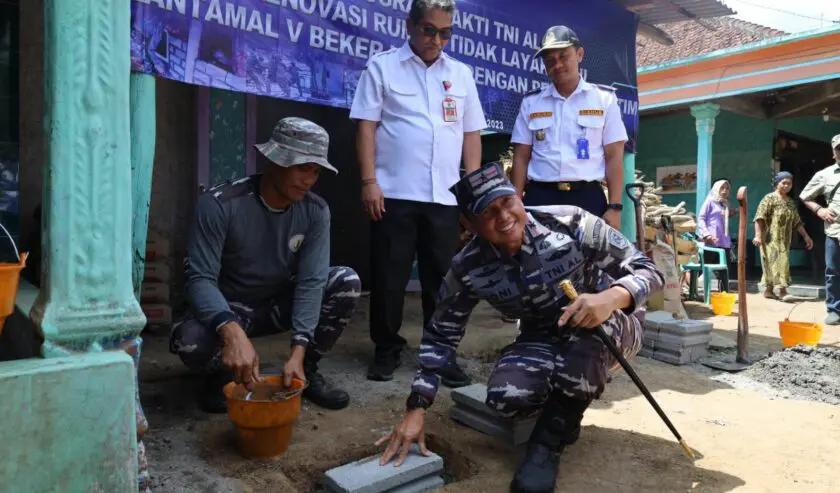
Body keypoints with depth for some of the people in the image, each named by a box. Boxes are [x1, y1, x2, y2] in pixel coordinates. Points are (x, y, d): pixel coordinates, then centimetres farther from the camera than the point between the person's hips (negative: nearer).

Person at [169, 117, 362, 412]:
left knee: (347, 282, -20)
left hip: (280, 304, 3)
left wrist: (298, 351, -29)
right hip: (228, 309, -3)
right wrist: (232, 332, -47)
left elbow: (311, 281, -18)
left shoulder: (316, 212, -14)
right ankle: (223, 373, 2)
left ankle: (306, 370, -2)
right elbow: (200, 279, -28)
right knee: (189, 340, -36)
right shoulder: (219, 205, -24)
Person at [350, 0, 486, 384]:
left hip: (445, 196, 3)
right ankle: (387, 349, 20)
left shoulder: (461, 74, 14)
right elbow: (366, 126, -1)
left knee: (443, 279, 7)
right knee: (389, 277, 4)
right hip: (394, 194, -2)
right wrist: (369, 181, -9)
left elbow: (471, 134, 14)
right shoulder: (382, 67, 4)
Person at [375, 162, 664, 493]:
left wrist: (611, 297, -40)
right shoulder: (469, 268, -17)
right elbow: (440, 335, -8)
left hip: (609, 329, -1)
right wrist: (416, 410, -14)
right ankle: (564, 408, 9)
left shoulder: (571, 224, -24)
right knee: (505, 397, -28)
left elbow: (648, 269, -17)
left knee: (594, 321, -37)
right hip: (543, 342, 2)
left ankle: (551, 437, -15)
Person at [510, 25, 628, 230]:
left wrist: (615, 207, -6)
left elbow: (614, 157, 2)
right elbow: (521, 157, 9)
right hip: (540, 198, 1)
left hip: (588, 198, -1)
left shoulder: (604, 99, 6)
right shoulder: (531, 102, 10)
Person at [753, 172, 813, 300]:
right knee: (774, 262, -10)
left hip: (784, 240, 7)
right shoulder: (769, 198, -7)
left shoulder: (791, 202, 16)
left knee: (783, 262, 7)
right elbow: (760, 218, -16)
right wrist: (758, 235, -25)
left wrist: (806, 236, 16)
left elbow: (797, 222, 21)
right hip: (771, 239, -7)